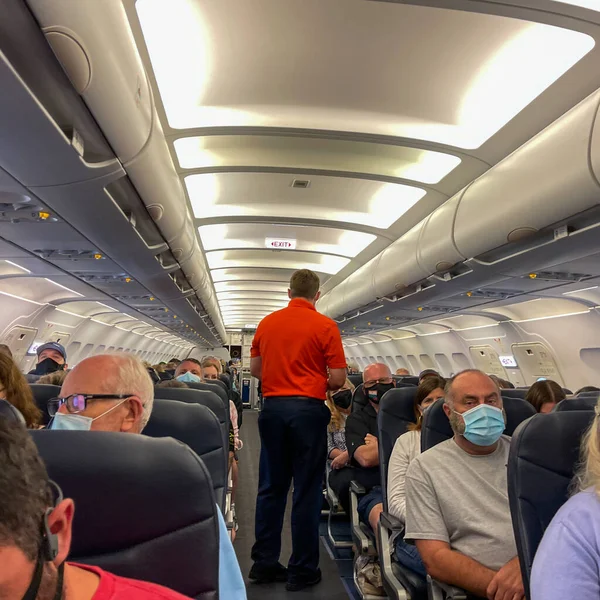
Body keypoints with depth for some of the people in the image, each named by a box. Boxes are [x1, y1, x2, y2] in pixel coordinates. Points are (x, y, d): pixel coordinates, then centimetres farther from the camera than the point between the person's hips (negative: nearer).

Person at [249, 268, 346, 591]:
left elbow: (254, 368, 11)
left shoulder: (267, 323, 5)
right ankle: (302, 569, 19)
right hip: (308, 409, -4)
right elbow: (338, 377, -9)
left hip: (273, 407, 4)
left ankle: (264, 562, 25)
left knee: (271, 487, 14)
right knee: (306, 489, 7)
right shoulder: (325, 326, -8)